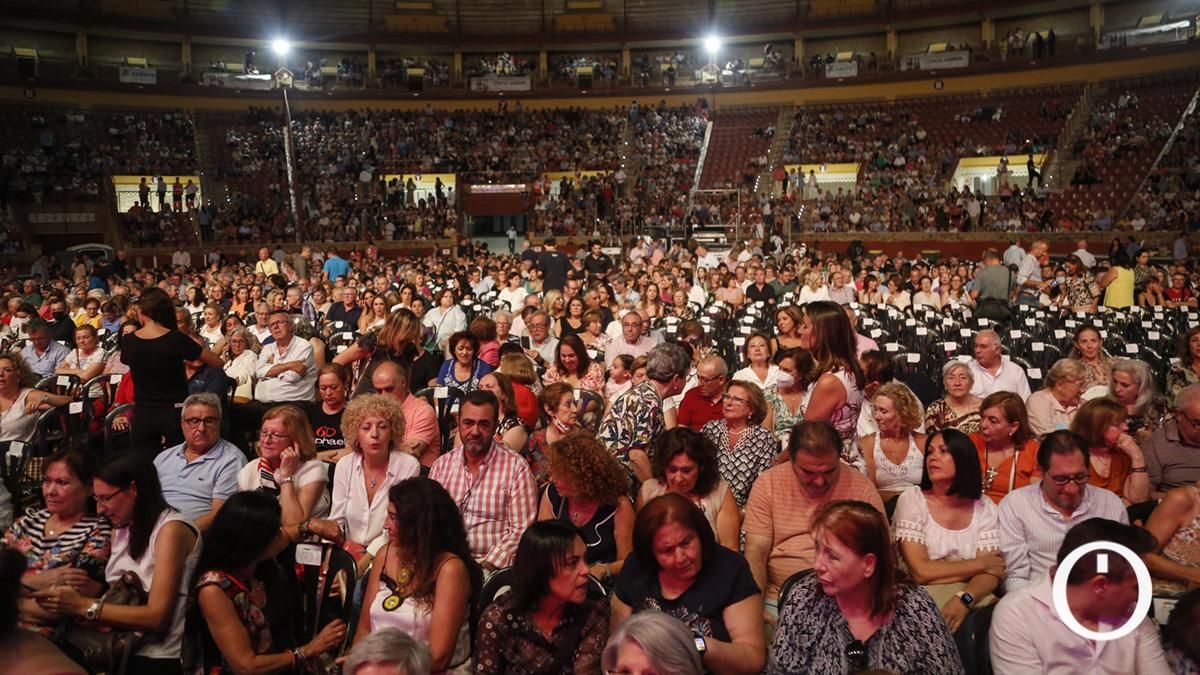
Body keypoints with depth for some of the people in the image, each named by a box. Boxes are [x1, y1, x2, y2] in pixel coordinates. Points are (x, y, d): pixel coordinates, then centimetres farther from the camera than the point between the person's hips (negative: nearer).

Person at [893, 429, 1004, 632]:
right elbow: (921, 572, -13)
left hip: (971, 599, 3)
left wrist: (964, 598, -25)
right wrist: (981, 563, -5)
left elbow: (992, 573, -5)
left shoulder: (985, 508, 6)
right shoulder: (912, 499, -3)